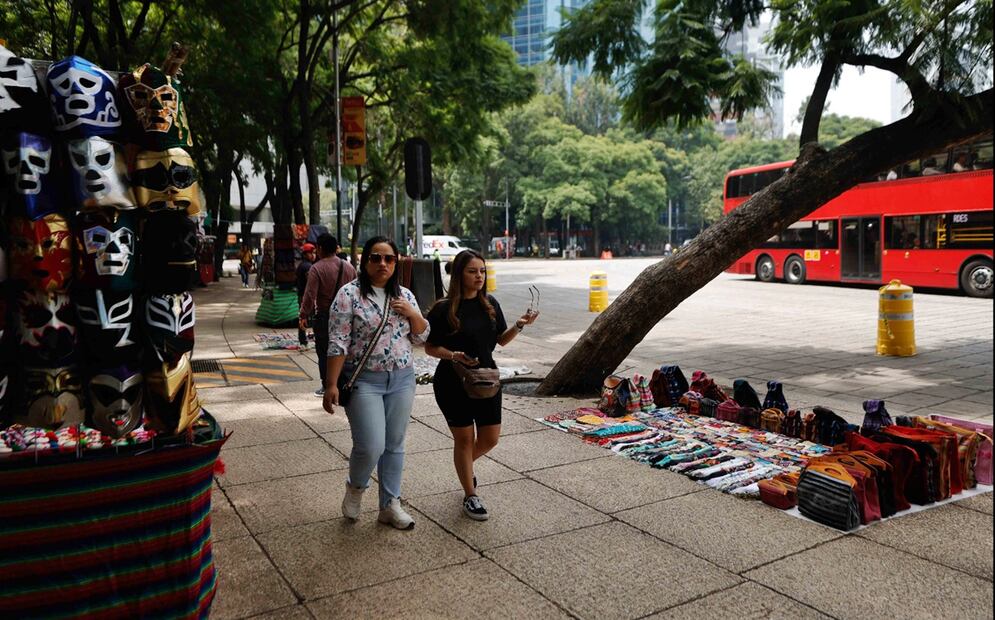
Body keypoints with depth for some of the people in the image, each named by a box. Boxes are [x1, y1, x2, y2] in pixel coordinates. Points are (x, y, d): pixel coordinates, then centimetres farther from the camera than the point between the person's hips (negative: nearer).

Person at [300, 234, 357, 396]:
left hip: (324, 316, -5)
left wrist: (303, 315, -6)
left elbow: (310, 295, -15)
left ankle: (326, 386, 8)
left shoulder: (317, 268, -12)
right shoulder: (349, 267, 5)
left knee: (324, 352, 4)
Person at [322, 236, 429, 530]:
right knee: (371, 447, -10)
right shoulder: (349, 294, -7)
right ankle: (355, 487, 23)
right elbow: (338, 344, -11)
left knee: (395, 445, 11)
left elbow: (420, 337, 12)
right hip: (364, 381, -5)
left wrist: (413, 314, -7)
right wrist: (331, 385, -16)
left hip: (402, 379, 5)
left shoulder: (405, 295, 8)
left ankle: (390, 505, 26)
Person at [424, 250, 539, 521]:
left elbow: (501, 340, 11)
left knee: (490, 439, 10)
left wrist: (519, 325, -7)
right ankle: (470, 496, 22)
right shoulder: (443, 309, -12)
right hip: (453, 383, -5)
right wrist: (454, 355, -24)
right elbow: (430, 347, -7)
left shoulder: (490, 305, 3)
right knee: (464, 438, 5)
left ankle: (465, 464, 43)